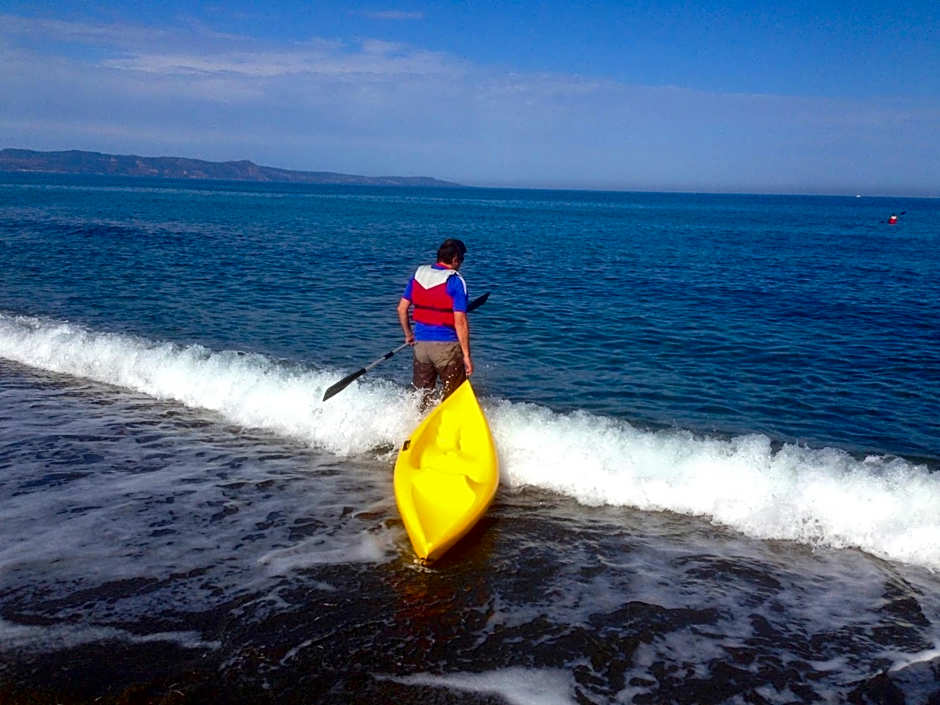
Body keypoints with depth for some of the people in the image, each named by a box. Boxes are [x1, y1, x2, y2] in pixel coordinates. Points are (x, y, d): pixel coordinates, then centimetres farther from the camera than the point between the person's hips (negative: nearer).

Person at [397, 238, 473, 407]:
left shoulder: (418, 275, 5)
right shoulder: (456, 281, -12)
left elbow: (401, 308, 10)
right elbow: (460, 321, -16)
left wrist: (408, 334, 24)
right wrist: (466, 355, -12)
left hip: (420, 343, 6)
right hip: (446, 346, -6)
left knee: (421, 395, 17)